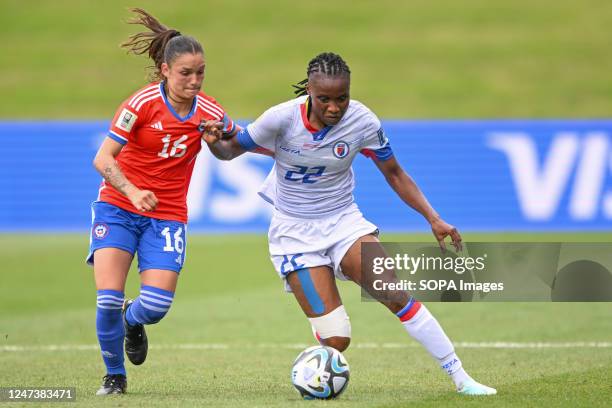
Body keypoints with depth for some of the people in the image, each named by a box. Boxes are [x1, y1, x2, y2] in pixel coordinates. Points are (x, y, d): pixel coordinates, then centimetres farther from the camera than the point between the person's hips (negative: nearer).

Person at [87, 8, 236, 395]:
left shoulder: (208, 112, -6)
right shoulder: (143, 103, -14)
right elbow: (103, 159, -16)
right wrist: (133, 192, -32)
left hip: (167, 215, 2)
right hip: (117, 207, -2)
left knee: (157, 305, -13)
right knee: (109, 297, -16)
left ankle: (132, 321, 27)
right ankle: (114, 375, 9)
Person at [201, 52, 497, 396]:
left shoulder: (362, 121, -13)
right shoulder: (282, 118, -18)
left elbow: (394, 173, 1)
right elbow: (230, 151, -6)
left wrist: (433, 219, -6)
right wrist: (215, 141, -29)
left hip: (345, 222, 2)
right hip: (295, 234, -2)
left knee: (396, 295, -20)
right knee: (335, 340, -14)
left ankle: (460, 377, -8)